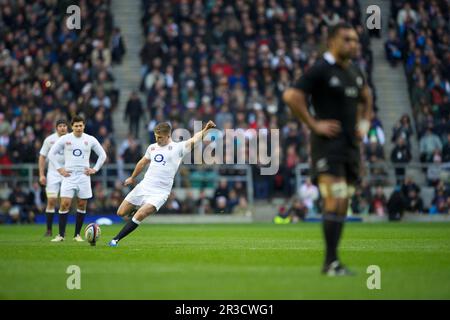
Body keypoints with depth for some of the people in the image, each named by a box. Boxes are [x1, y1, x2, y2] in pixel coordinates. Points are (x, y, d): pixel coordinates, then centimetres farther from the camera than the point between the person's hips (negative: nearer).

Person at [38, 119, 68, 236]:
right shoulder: (50, 139, 0)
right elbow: (42, 157, 5)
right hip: (53, 173, 0)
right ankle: (49, 230, 1)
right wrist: (41, 175, -1)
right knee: (51, 201, -7)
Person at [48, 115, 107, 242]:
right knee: (64, 204, -11)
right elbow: (51, 154, 6)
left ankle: (77, 234, 12)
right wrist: (59, 169, -1)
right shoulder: (65, 139, 0)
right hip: (69, 175, -2)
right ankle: (61, 235, -6)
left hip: (84, 176, 2)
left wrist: (95, 169, 4)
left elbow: (102, 155, 14)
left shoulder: (90, 140, 4)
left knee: (82, 205, 2)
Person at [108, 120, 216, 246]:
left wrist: (205, 130, -39)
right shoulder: (152, 147, 11)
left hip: (159, 192, -6)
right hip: (143, 187, 6)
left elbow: (194, 140, -21)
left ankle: (116, 240, -14)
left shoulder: (178, 147, -5)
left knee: (139, 216, -24)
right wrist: (132, 178, 39)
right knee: (121, 213, 6)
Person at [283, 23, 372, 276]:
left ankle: (332, 262, 13)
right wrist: (314, 124, -17)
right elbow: (291, 96, -19)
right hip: (328, 144, -8)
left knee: (343, 205, 7)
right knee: (335, 201, -16)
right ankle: (331, 262, -14)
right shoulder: (321, 70, -10)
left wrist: (365, 122, 20)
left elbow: (365, 95, 34)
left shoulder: (355, 71, 13)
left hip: (351, 145, 8)